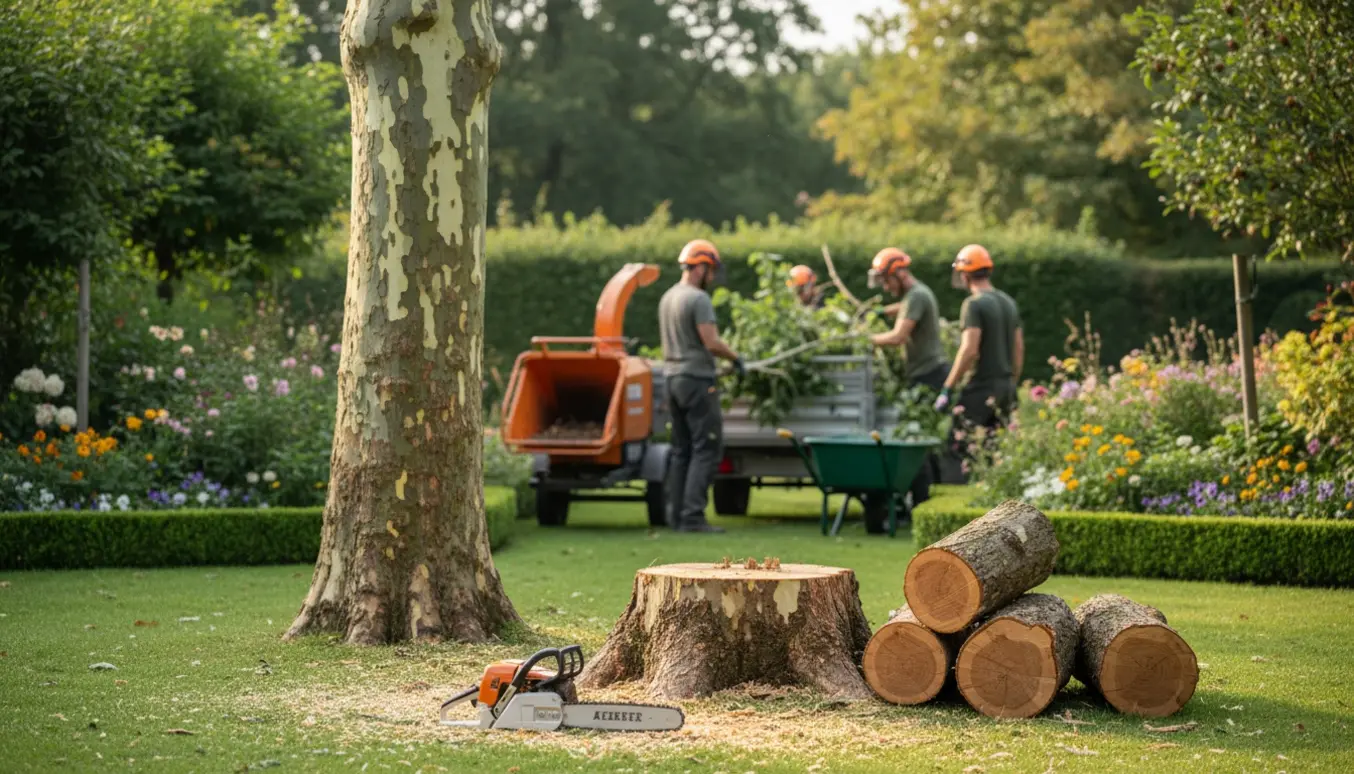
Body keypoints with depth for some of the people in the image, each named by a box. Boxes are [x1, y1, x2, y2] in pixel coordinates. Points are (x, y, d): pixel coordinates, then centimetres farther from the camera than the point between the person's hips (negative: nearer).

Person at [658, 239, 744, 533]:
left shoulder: (667, 298, 15)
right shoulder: (699, 299, -13)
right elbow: (712, 343, -19)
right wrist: (735, 358, -4)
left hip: (672, 377, 9)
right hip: (696, 379, -9)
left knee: (681, 449, 12)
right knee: (706, 448, -8)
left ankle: (676, 514, 10)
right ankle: (692, 516, -14)